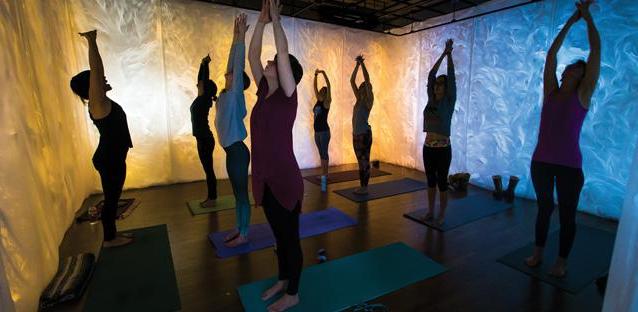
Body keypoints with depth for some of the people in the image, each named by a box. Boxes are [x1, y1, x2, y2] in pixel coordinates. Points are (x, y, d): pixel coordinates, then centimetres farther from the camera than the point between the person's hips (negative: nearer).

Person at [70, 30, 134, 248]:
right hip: (109, 160, -10)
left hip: (112, 158, 10)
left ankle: (112, 234, 30)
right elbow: (96, 69, -22)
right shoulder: (97, 103, -14)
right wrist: (92, 42, -19)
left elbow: (97, 72, 23)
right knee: (111, 199, 2)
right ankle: (109, 239, 16)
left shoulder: (101, 102, 10)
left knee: (112, 198, 17)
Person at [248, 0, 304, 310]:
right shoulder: (264, 93, 9)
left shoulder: (288, 96, -9)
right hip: (265, 177, 7)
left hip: (285, 178, -7)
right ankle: (282, 280, 42)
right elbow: (252, 55, 12)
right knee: (278, 234, 22)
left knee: (291, 236, 9)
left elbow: (283, 52, -16)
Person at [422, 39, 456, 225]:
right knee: (430, 181, 13)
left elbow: (452, 77, -8)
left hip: (443, 149, -5)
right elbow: (431, 75, 8)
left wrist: (450, 54, -3)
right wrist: (442, 54, 10)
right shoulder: (431, 99, 9)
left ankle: (442, 214, 17)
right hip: (428, 147, 5)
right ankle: (430, 211, 25)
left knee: (442, 183, 4)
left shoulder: (449, 101, -4)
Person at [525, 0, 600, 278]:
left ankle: (562, 261, 23)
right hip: (541, 161, 3)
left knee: (567, 214, 8)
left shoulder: (582, 96, 0)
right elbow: (551, 54, 11)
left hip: (569, 165, -3)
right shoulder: (550, 92, 8)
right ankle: (538, 253, 29)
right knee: (543, 208, 15)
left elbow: (596, 52, -2)